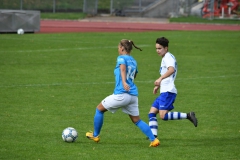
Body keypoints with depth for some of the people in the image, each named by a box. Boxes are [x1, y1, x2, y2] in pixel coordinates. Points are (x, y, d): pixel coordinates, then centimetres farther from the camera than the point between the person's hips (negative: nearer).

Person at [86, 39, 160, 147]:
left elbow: (123, 68, -23)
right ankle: (153, 140, -3)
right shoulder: (133, 61, 19)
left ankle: (95, 135, 21)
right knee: (137, 121, 10)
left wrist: (124, 82, -40)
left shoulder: (121, 58, -2)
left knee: (99, 109, 13)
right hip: (133, 95, 7)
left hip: (121, 94, -7)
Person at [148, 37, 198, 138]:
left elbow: (171, 69, -32)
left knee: (163, 116, -20)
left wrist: (160, 79, -44)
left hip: (168, 92, -10)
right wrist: (158, 86, 33)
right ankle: (153, 135, -1)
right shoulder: (165, 58, 22)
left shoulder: (168, 57, -10)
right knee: (151, 113, 5)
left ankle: (188, 116, -15)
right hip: (164, 92, 10)